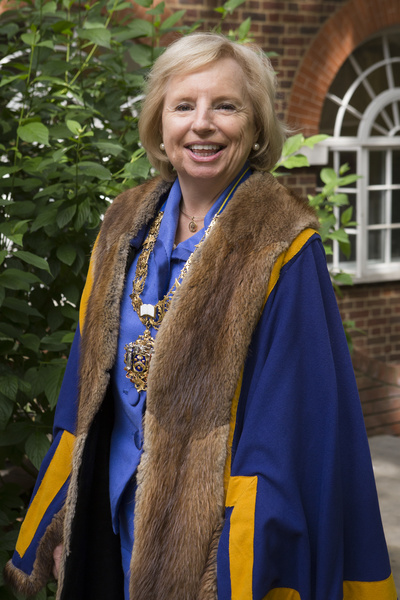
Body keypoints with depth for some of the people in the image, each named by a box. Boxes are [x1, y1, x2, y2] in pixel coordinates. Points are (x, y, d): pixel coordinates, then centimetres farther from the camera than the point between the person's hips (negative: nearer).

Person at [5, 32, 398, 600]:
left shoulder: (280, 247, -14)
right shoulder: (127, 228, 3)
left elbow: (293, 425, -17)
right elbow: (91, 381, 9)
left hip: (218, 511, -5)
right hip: (120, 508, 5)